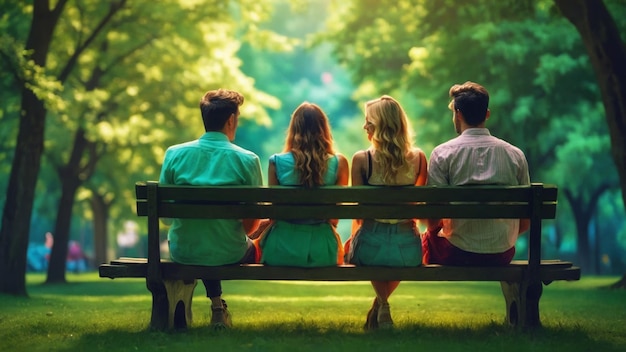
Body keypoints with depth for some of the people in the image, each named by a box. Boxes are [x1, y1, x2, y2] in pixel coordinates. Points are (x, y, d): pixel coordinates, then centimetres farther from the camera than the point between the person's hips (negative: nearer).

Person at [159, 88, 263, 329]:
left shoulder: (174, 154, -4)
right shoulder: (247, 160, -10)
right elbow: (252, 223, -5)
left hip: (183, 252, 2)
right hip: (229, 255, -2)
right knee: (252, 246, 33)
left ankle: (217, 304, 34)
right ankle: (217, 308, 25)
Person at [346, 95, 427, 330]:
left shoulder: (361, 159, -11)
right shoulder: (418, 158, -3)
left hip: (371, 247, -2)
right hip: (408, 249, 2)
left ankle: (382, 306, 30)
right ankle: (381, 306, 42)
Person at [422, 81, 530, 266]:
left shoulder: (442, 153, -8)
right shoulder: (515, 154, 0)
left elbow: (433, 218, -10)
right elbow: (525, 223, 3)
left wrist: (433, 229, 13)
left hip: (458, 255, -3)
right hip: (502, 255, 3)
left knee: (427, 238, 28)